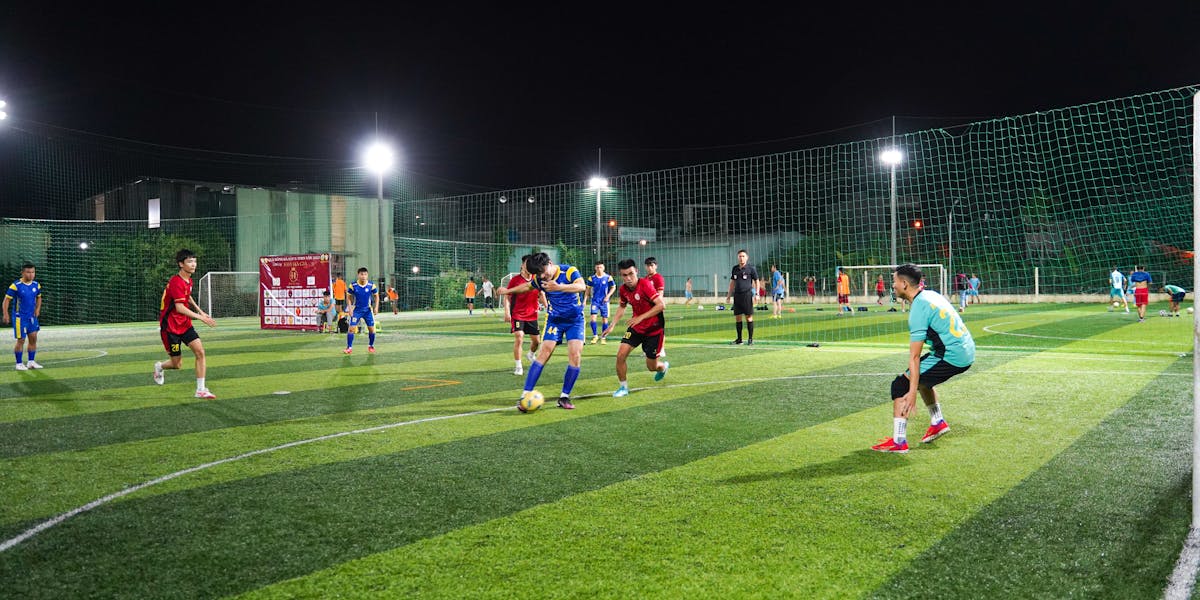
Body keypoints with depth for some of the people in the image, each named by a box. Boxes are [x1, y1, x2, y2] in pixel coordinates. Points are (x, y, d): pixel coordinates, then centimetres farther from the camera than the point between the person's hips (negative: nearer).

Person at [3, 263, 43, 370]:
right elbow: (7, 299, -9)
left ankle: (31, 362, 16)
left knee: (33, 338, 5)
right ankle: (19, 364, 9)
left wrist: (38, 309, 5)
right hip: (20, 317, -5)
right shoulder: (15, 286, -13)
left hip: (32, 316, 5)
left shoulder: (36, 285, 4)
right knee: (21, 340, -2)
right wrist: (6, 314, -16)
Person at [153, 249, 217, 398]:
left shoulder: (188, 280, 6)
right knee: (176, 364, 2)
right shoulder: (176, 282, -22)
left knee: (200, 352, -11)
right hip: (170, 327, -7)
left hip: (185, 324, 7)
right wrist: (201, 318, -33)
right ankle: (159, 366, 39)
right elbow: (179, 308, -30)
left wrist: (200, 310, 17)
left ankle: (201, 390, -7)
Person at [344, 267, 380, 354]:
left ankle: (371, 346, 21)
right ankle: (349, 347, 3)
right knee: (351, 328, -8)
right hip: (356, 310, -1)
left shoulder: (371, 285, -9)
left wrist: (376, 307, -6)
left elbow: (376, 296, 4)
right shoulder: (353, 285, -11)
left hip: (368, 310, 1)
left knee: (371, 329, 1)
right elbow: (349, 297, 1)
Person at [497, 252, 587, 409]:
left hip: (575, 319, -2)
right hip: (554, 319, 2)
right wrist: (508, 291, 32)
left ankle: (564, 397, -1)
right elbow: (527, 286, 20)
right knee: (545, 352, -13)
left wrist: (559, 287, -51)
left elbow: (582, 286, -37)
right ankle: (525, 395, -14)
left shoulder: (569, 271, -18)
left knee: (575, 355, -14)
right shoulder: (539, 280, -3)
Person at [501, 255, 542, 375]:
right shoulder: (515, 279, -9)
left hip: (532, 315, 5)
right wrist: (507, 312, -13)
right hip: (517, 315, -4)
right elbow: (507, 296, -5)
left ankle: (531, 355, 45)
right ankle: (518, 367, -6)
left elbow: (541, 296, 15)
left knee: (536, 340, 11)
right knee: (519, 338, -17)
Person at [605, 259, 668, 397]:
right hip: (636, 327, 5)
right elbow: (622, 307, 16)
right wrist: (612, 324, 8)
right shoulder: (623, 289, -4)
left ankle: (663, 366, 44)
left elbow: (661, 305, -30)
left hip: (654, 329, -5)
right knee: (620, 356, -11)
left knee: (651, 367, 5)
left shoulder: (645, 285, -24)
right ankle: (623, 387, 9)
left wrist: (641, 317, -31)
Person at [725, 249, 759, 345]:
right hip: (737, 295, 5)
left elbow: (756, 281, 2)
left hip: (747, 295, -5)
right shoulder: (735, 268, 12)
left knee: (749, 317, -3)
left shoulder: (751, 268, -2)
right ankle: (739, 339, 14)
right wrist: (729, 295, 17)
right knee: (737, 317, 6)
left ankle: (750, 339, 4)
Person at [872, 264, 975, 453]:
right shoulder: (931, 294, 11)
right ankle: (938, 422, 32)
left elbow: (914, 356, -21)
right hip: (967, 352, 10)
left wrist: (913, 392, -22)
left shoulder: (919, 310, -17)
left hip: (952, 357, -10)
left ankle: (898, 442, -11)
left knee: (901, 385, -9)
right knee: (921, 375, 29)